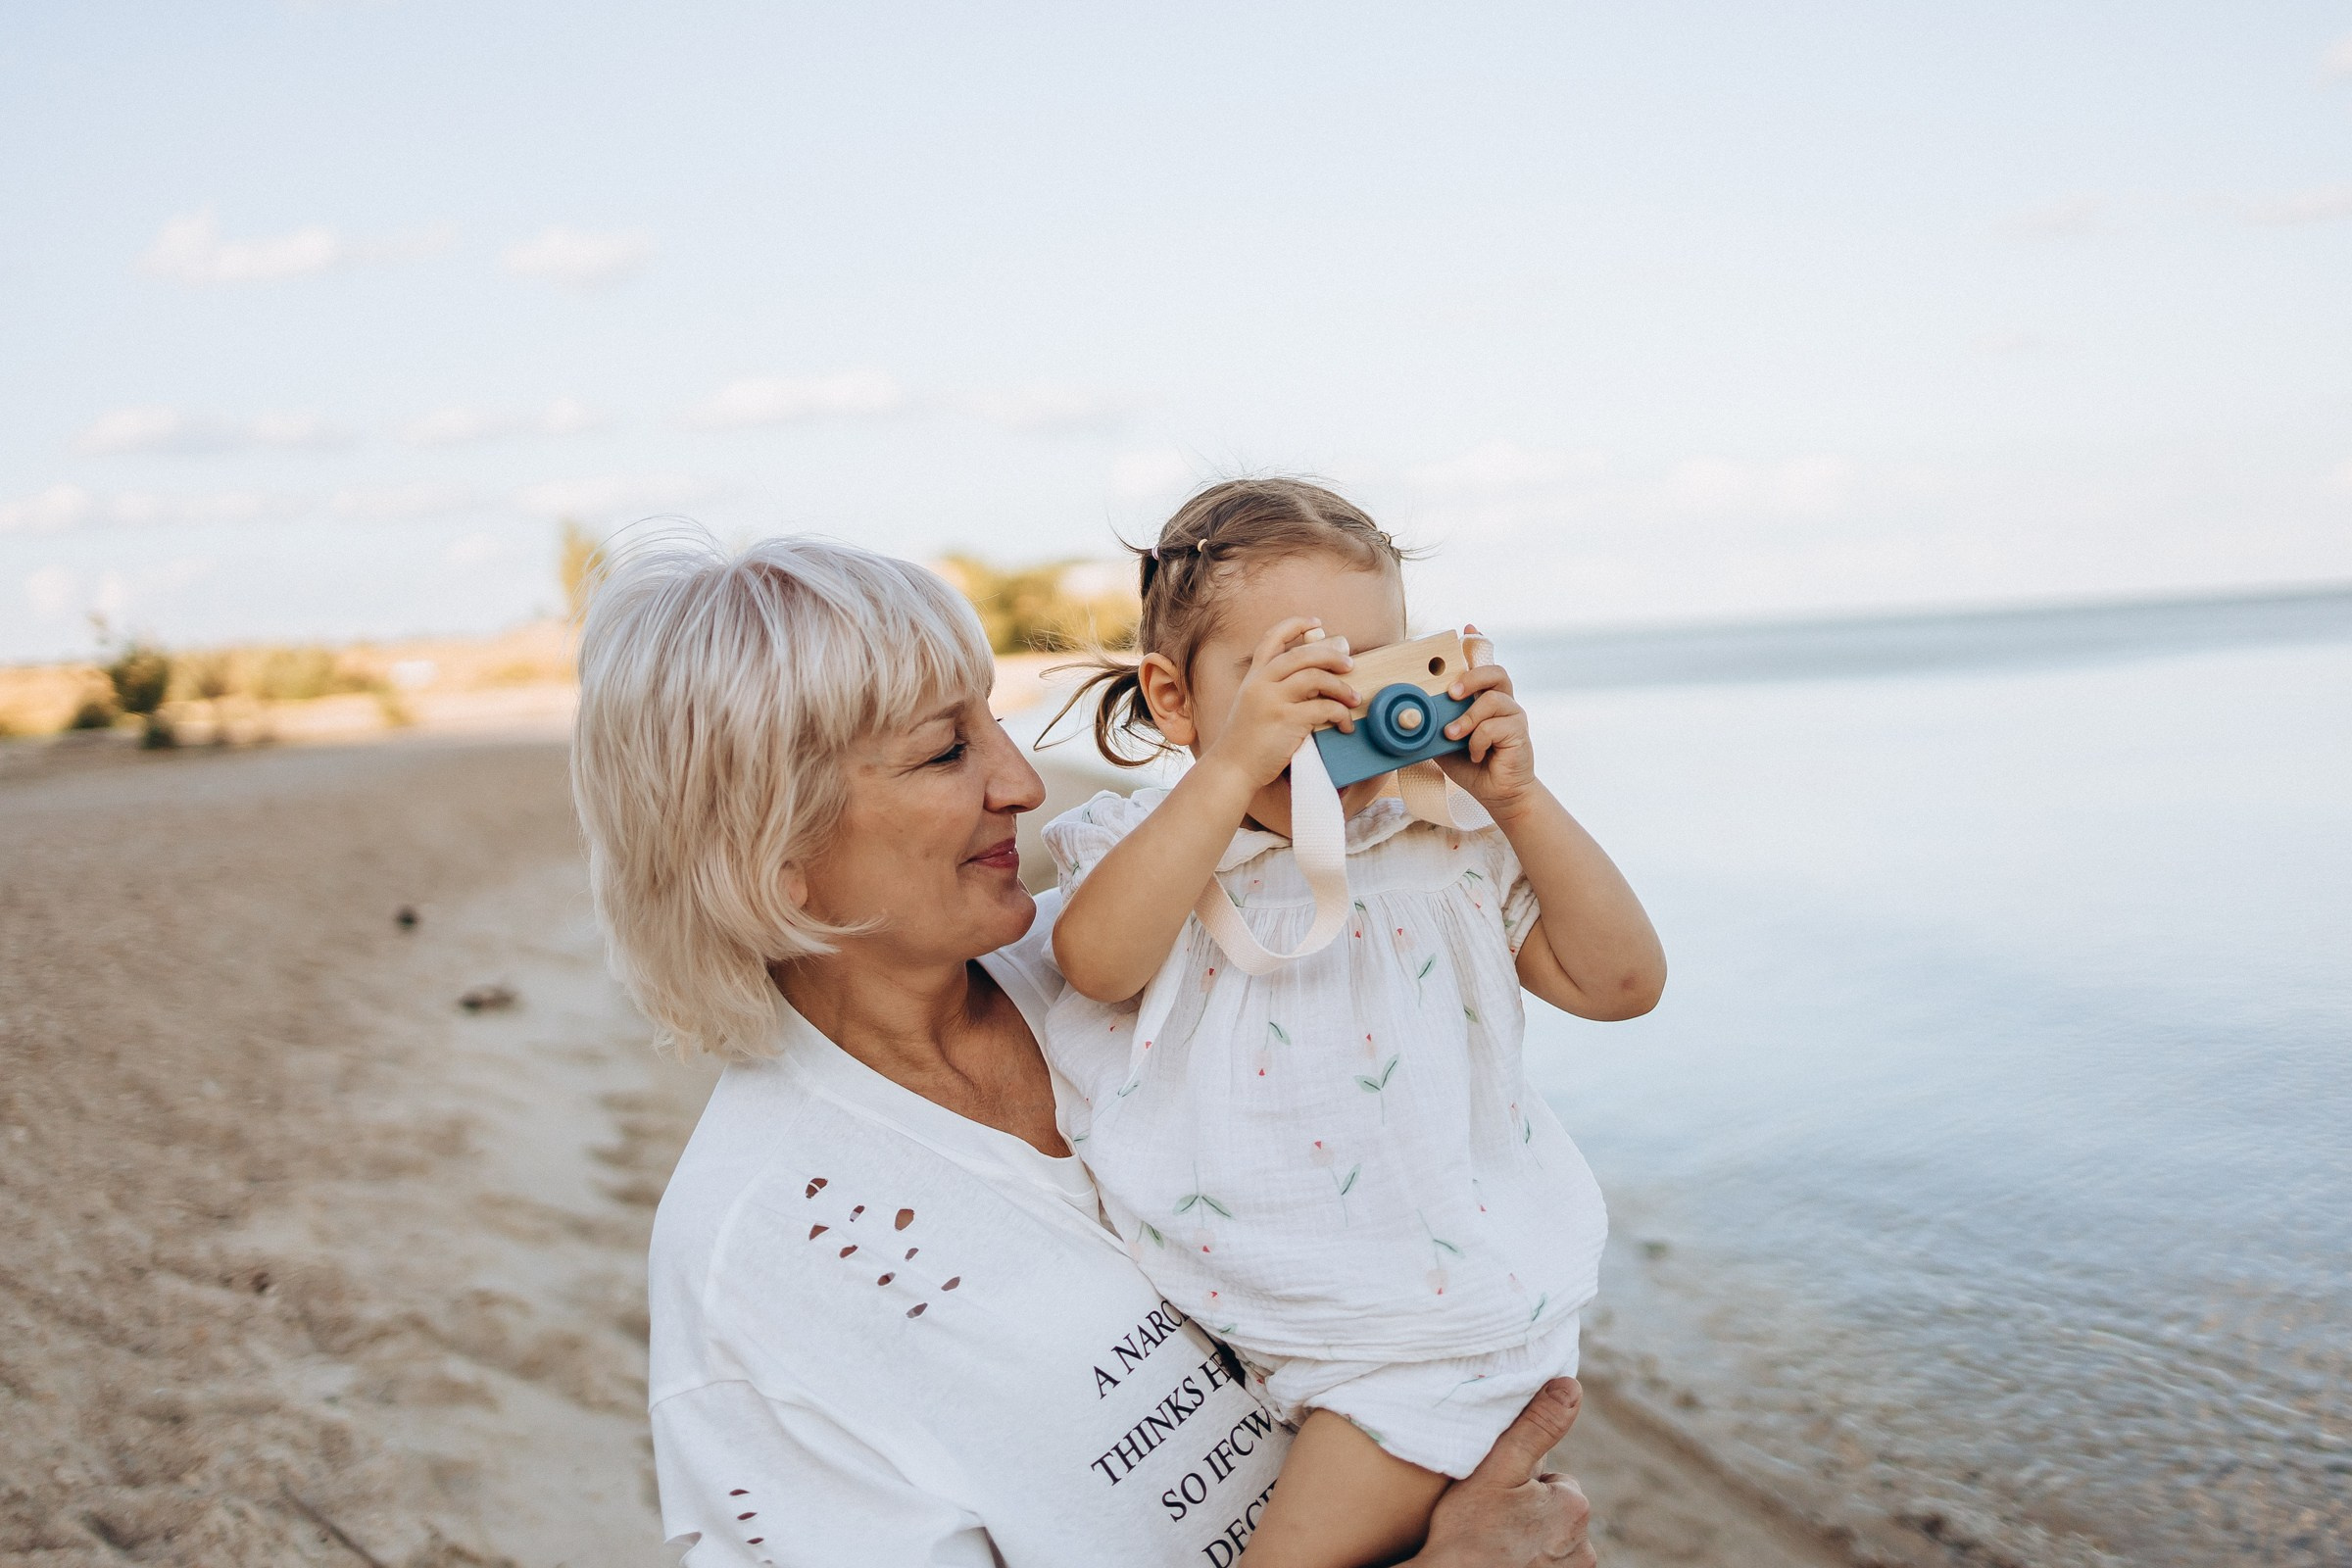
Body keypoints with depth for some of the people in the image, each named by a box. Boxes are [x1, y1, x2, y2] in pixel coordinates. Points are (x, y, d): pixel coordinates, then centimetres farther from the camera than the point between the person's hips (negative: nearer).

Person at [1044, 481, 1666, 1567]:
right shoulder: (1144, 849, -6)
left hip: (1424, 1320, -1)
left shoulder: (1448, 848, -1)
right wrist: (1235, 764, -36)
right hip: (1227, 1299, 2)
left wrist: (1517, 800, -14)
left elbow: (1620, 982, -4)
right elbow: (1099, 961, -29)